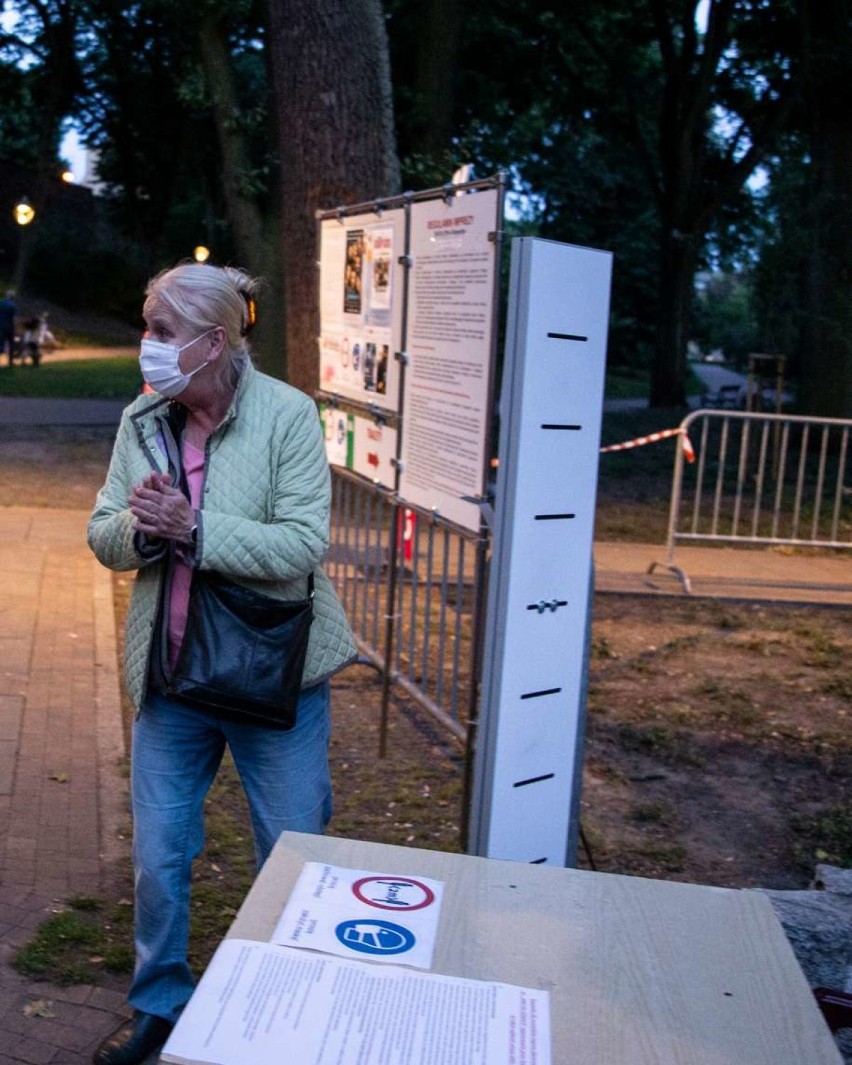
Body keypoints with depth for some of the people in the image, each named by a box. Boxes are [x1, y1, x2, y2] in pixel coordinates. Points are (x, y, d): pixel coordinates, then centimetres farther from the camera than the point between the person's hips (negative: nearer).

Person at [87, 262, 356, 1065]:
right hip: (170, 673, 4)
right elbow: (104, 538, 3)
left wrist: (194, 527, -27)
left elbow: (302, 545, -20)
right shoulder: (142, 419, 1)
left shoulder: (286, 415, -13)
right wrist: (137, 527, -19)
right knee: (157, 856, 14)